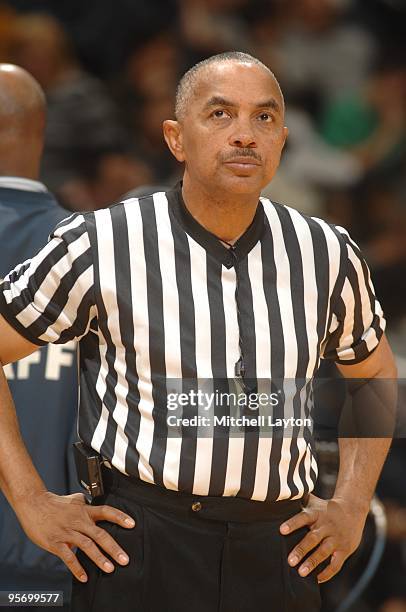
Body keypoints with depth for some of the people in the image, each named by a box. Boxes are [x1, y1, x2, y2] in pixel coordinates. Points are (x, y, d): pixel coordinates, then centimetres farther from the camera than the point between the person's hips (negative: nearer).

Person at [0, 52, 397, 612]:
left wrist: (351, 507, 12)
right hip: (137, 549, -3)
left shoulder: (329, 256, 4)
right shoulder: (99, 247, -7)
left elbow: (373, 372, 22)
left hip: (280, 558, 3)